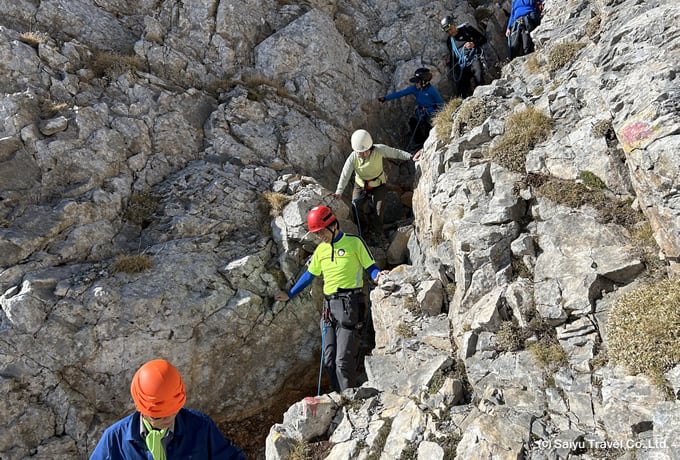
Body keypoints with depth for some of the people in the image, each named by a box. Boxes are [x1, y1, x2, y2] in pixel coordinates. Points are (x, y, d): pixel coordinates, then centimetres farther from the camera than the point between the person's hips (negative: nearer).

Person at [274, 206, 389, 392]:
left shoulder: (354, 242, -1)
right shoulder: (321, 249, 16)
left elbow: (370, 266, -1)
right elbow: (310, 274, 25)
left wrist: (378, 275, -24)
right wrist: (290, 294, 27)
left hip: (350, 304, -6)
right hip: (329, 305, 7)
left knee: (344, 360, -10)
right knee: (329, 359, 6)